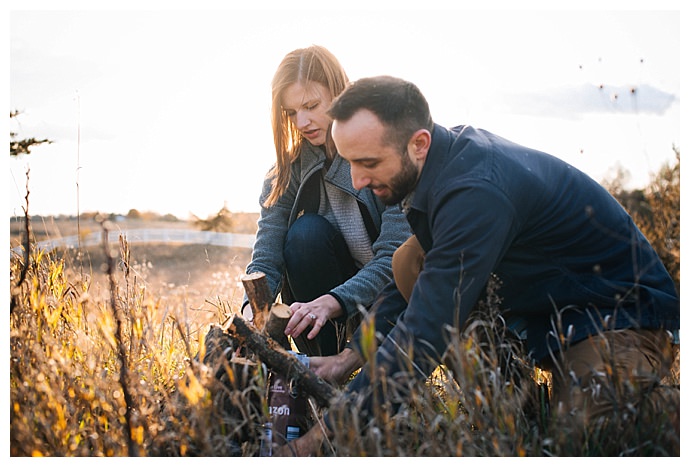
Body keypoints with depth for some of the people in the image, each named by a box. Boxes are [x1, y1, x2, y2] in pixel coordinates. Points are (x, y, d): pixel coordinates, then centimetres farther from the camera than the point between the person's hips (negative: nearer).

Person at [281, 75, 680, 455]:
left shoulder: (477, 192, -33)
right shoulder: (454, 150, -5)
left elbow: (423, 335, -34)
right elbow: (413, 277, 10)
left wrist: (325, 436, -28)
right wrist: (352, 356, 3)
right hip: (541, 303, 9)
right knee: (409, 262, -6)